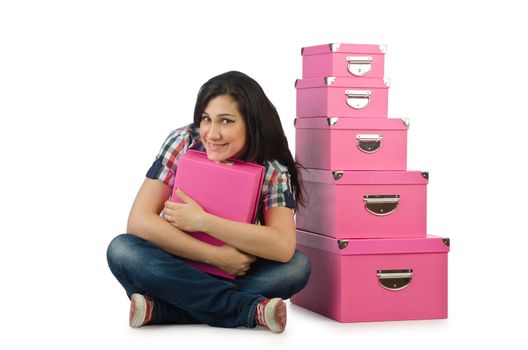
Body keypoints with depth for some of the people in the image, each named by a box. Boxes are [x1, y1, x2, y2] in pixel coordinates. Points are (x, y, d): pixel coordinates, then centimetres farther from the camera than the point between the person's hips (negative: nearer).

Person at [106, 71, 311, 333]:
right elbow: (139, 222, -22)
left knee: (298, 266, -26)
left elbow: (284, 247, -29)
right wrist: (216, 256, -28)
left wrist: (202, 221, -31)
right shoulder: (182, 143, -15)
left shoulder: (272, 170, -14)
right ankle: (251, 309, -31)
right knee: (122, 250, -30)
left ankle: (161, 309, -29)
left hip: (235, 275, 0)